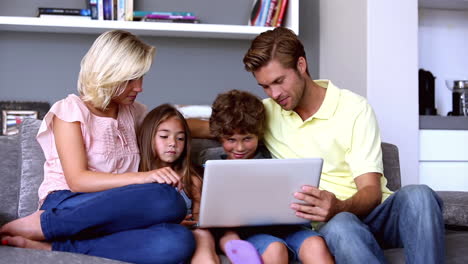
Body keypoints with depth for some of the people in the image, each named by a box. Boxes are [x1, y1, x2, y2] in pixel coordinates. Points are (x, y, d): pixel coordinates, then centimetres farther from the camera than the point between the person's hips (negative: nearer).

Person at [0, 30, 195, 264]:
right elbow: (77, 180, -12)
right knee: (167, 199, -33)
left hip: (114, 215, 5)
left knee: (179, 242, -30)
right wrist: (142, 177, -24)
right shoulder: (71, 110, -1)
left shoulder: (132, 112, 18)